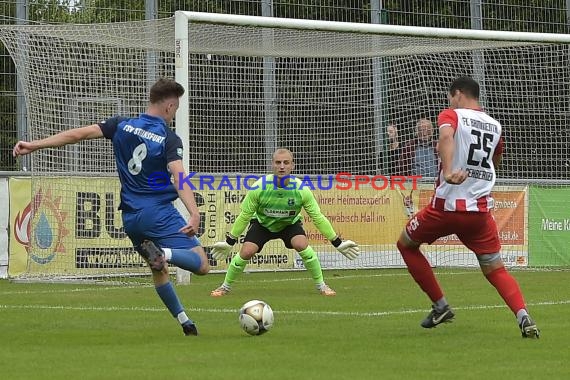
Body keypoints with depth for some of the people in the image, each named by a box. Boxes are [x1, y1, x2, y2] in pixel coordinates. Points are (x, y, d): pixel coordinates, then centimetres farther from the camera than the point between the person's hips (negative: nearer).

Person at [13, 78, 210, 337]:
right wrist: (194, 213, -34)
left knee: (158, 270, 24)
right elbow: (179, 177, -23)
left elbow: (78, 133, -2)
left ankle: (184, 322, 20)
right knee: (201, 265, -11)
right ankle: (162, 253, -36)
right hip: (159, 213, -6)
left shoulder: (122, 126, 4)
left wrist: (33, 145, -1)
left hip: (130, 217, 6)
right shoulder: (169, 139, -8)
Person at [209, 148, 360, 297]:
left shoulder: (301, 189, -28)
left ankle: (321, 285, -8)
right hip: (262, 223, 0)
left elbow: (318, 217, -14)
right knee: (246, 252, -20)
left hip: (290, 224, 0)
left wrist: (338, 243, -10)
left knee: (301, 245, -28)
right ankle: (226, 286, 5)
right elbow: (244, 216, -15)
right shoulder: (259, 187, -30)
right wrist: (229, 242, -8)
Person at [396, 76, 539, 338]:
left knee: (406, 244, 20)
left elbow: (446, 137, -26)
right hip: (481, 209, 4)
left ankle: (440, 306, 16)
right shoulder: (495, 126, 13)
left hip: (446, 206, -4)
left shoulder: (451, 115, -2)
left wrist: (448, 171, -41)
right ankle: (523, 315, -19)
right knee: (495, 269, 7)